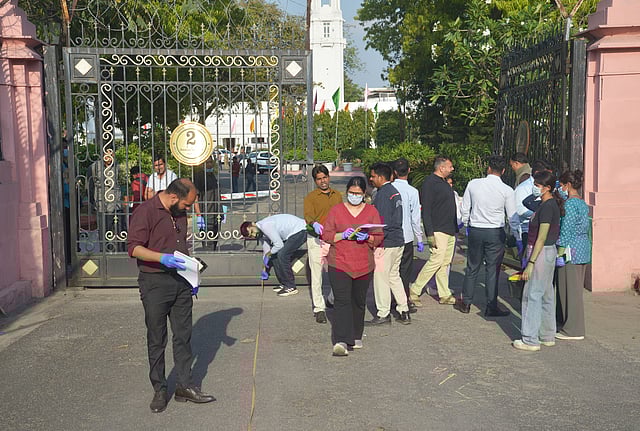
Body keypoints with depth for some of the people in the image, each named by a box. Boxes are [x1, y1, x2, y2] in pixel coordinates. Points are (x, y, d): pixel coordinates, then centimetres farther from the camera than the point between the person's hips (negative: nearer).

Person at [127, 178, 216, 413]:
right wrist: (162, 258, -28)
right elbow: (134, 248, -16)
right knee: (157, 340, 4)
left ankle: (184, 386, 16)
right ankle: (159, 390, 15)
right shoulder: (146, 211, -11)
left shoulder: (180, 214, 13)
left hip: (181, 282, 7)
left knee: (183, 336, 8)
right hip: (155, 282, -6)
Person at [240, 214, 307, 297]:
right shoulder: (260, 233, 5)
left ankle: (291, 287, -8)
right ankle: (284, 284, 15)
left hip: (300, 231, -10)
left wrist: (268, 254, -8)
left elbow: (279, 245, -25)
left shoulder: (266, 226, -25)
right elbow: (267, 251, 17)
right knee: (274, 255, 6)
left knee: (282, 255, -17)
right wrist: (265, 270, 22)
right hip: (291, 234, 10)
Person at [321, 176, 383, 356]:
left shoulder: (372, 211, 8)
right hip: (339, 264, -2)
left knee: (359, 302, 11)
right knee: (342, 301, -12)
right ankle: (341, 341, -16)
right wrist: (342, 235, -15)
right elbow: (326, 235, 3)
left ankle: (355, 337, 27)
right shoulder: (336, 210, 5)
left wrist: (368, 238, -16)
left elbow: (379, 238, 6)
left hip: (364, 265, 2)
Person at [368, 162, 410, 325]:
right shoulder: (395, 191, 15)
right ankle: (404, 312, 17)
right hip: (398, 241, 10)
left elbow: (382, 221, -19)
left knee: (380, 276, 0)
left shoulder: (383, 194, -14)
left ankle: (383, 314, 6)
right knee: (394, 276, 16)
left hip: (386, 242, -10)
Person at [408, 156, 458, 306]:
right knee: (436, 260, -13)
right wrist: (430, 233, -22)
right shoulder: (429, 183, -11)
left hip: (450, 231, 9)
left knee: (445, 263, 10)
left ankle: (444, 295, 14)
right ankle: (414, 290, -4)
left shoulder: (444, 183, 19)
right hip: (438, 231, -9)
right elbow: (426, 210, -16)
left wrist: (455, 228, 22)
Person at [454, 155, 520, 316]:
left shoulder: (473, 184, -4)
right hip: (496, 233, -2)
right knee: (492, 270, 5)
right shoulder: (507, 190, -8)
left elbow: (464, 209, 3)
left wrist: (468, 224, 20)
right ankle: (491, 307, 11)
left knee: (472, 268, 13)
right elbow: (513, 217, -3)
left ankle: (466, 303, 23)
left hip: (475, 230, 2)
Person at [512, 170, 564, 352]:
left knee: (533, 295, -5)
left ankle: (530, 340, 0)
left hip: (542, 253, -10)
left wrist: (531, 263, -20)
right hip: (549, 252, 10)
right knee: (546, 295, 15)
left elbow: (541, 238, -21)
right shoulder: (550, 204, 12)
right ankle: (547, 336, 23)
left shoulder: (547, 207, -18)